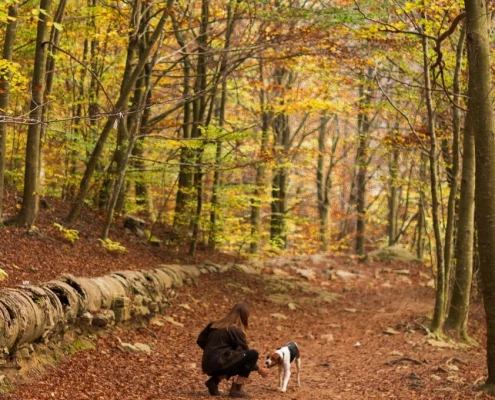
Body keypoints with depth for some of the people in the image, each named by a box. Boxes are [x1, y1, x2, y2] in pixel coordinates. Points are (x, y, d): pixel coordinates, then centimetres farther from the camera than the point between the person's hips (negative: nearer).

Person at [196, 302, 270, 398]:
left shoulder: (216, 325, 15)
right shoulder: (236, 330, -6)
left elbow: (201, 341, 17)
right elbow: (245, 352, 1)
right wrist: (259, 369, 14)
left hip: (208, 365, 8)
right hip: (219, 364, -8)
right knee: (253, 354, -10)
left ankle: (214, 381, 12)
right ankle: (236, 390, -6)